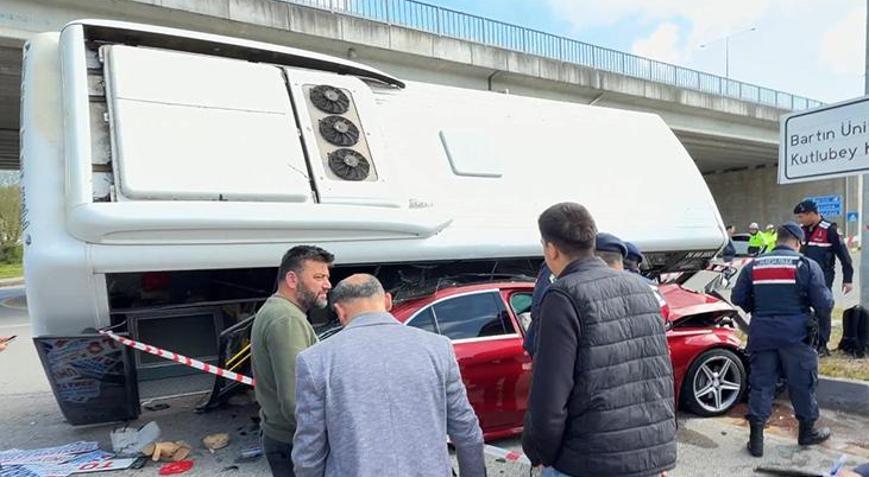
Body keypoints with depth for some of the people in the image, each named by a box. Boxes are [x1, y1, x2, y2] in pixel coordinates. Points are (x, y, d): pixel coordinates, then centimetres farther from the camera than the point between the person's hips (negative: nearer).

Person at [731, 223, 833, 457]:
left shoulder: (753, 266, 5)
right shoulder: (807, 265, -4)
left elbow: (738, 299, 7)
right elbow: (824, 304, -6)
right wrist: (828, 296, 16)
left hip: (761, 334, 2)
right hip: (796, 334, -2)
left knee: (761, 384, 7)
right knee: (802, 384, 15)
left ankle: (756, 439, 8)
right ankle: (807, 431, 32)